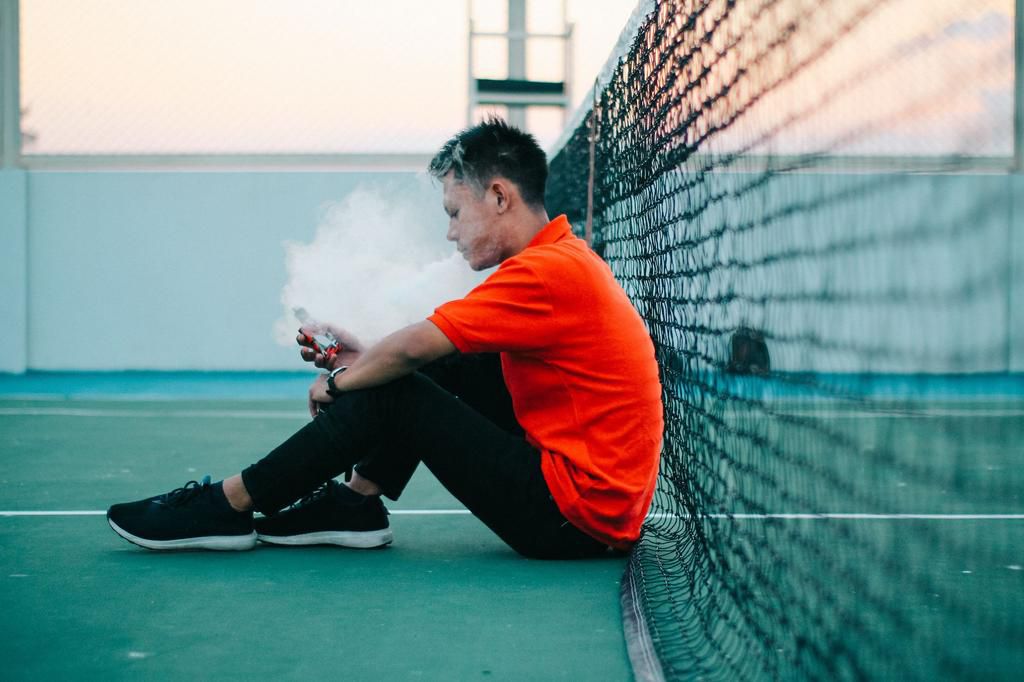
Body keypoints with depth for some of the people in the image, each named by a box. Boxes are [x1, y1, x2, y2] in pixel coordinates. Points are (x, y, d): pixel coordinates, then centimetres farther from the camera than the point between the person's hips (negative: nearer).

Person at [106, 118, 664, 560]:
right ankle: (355, 502, 14)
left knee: (392, 397, -9)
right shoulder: (564, 259, 14)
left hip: (574, 516, -9)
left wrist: (341, 384, -2)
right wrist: (362, 363, 7)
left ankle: (227, 507, 2)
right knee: (447, 362, 13)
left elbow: (412, 347, -19)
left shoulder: (549, 270, -18)